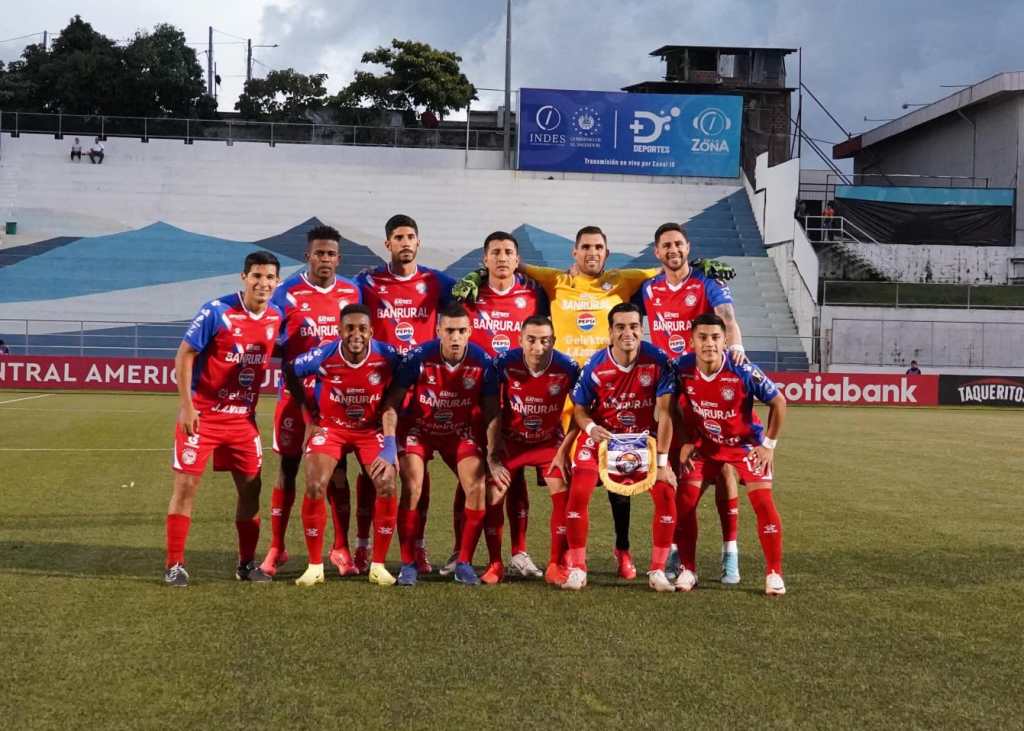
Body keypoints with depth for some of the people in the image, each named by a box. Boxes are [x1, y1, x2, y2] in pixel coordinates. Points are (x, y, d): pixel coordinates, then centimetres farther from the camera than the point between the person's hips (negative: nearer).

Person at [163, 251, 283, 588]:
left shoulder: (276, 317, 1)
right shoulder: (217, 311, -14)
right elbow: (184, 355, -10)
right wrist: (186, 405, -15)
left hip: (244, 417, 5)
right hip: (203, 414, -5)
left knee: (250, 487, 7)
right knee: (186, 485, -4)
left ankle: (247, 563, 21)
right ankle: (174, 565, 5)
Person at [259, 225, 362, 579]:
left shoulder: (352, 292, 4)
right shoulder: (288, 292, -4)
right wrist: (297, 363, -15)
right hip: (295, 390, -2)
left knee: (337, 468, 2)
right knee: (288, 465, 3)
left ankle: (341, 549, 10)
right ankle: (276, 548, 12)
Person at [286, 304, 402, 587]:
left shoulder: (387, 356, -20)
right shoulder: (323, 355, -22)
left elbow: (390, 406, -10)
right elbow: (290, 371, -2)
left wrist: (390, 447, -17)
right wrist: (309, 409, 1)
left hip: (371, 428, 1)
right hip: (330, 426, 0)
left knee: (387, 486, -16)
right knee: (315, 487, -17)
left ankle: (378, 565, 0)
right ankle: (315, 566, -2)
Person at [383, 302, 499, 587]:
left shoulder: (483, 362, -19)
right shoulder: (418, 357, -24)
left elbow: (491, 412, -8)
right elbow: (393, 402, -15)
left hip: (461, 430, 2)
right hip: (418, 427, -1)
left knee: (477, 488, -14)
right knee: (411, 489, -18)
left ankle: (464, 563, 0)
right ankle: (408, 564, -4)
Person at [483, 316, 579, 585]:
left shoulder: (568, 368, -22)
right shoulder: (505, 364, -22)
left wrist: (563, 451, -12)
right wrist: (492, 453, -15)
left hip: (550, 440, 0)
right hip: (510, 439, 0)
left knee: (563, 496, -13)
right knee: (494, 495, -10)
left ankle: (557, 565, 2)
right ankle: (495, 565, 6)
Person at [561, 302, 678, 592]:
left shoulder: (658, 361, -19)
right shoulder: (595, 366, -17)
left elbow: (664, 412, -17)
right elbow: (579, 408, -5)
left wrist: (662, 461, -18)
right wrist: (590, 427, -29)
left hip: (644, 436, 0)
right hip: (602, 435, 0)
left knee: (666, 493, -12)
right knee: (578, 492, -16)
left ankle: (657, 571, 4)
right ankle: (577, 569, -1)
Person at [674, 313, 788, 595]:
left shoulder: (743, 371, -27)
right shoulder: (682, 368, -19)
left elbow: (778, 402, -13)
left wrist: (769, 444, -10)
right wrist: (685, 442, -2)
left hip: (745, 443, -2)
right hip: (704, 443, 2)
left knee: (764, 503, -11)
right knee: (684, 502, -8)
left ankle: (774, 574, 2)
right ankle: (688, 570, 6)